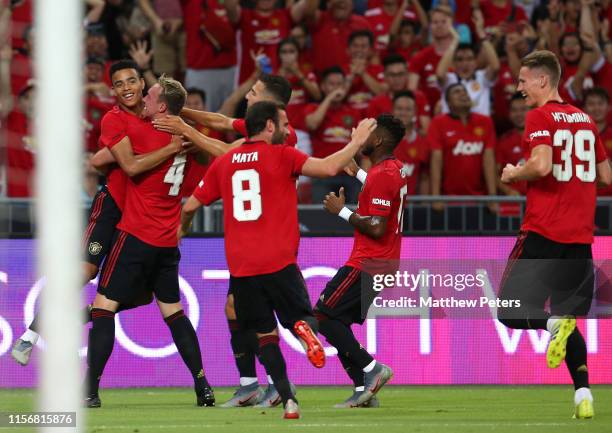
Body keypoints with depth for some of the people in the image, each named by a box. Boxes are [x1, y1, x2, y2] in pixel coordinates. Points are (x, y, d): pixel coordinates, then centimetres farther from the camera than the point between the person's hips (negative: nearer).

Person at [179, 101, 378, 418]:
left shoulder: (223, 163, 11)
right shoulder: (282, 156, -2)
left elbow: (191, 206, 15)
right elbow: (329, 168, -12)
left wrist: (182, 229, 37)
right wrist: (357, 142, 4)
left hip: (240, 267, 3)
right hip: (279, 262, -3)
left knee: (265, 335, 11)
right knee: (302, 317, 12)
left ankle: (288, 400, -6)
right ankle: (304, 328, -27)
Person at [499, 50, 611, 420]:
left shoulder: (540, 117, -7)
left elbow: (542, 165, -21)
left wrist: (513, 174, -3)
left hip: (543, 232, -7)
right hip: (580, 236, 7)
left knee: (511, 312, 1)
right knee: (568, 318, 12)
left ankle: (555, 323, -26)